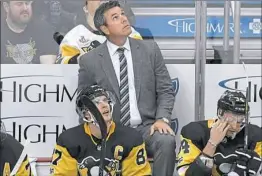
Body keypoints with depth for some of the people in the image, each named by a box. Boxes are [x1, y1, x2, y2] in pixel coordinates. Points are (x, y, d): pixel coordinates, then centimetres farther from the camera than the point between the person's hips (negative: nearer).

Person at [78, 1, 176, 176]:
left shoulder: (150, 49, 6)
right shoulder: (90, 60, 2)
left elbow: (166, 90, 7)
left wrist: (162, 119, -10)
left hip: (147, 127, 1)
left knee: (167, 141, -32)